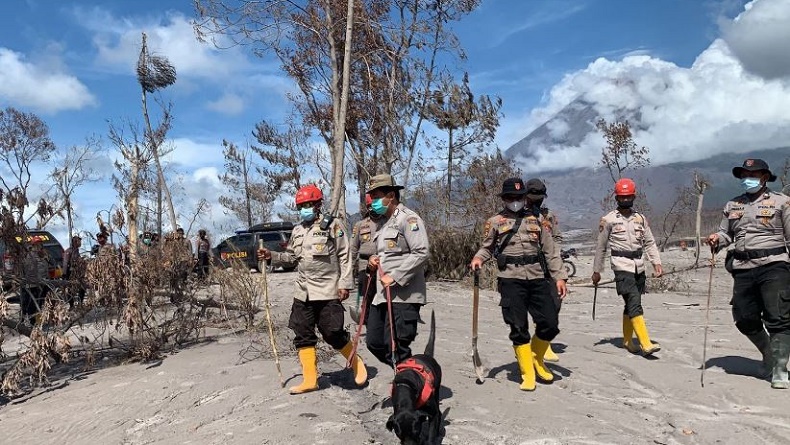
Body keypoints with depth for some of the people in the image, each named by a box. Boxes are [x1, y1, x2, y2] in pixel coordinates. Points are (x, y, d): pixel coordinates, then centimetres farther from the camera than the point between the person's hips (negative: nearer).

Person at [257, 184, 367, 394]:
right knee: (303, 335, 6)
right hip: (303, 292, 6)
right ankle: (310, 379, 15)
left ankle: (356, 362, 21)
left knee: (333, 333, -4)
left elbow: (345, 256, -6)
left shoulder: (333, 225, -4)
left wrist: (345, 283, -12)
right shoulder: (297, 231, 14)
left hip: (328, 291, -6)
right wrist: (272, 256, 5)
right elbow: (292, 258, 20)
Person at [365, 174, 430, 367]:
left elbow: (421, 253, -20)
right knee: (374, 343, 13)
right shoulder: (383, 222, 19)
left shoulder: (408, 218, -10)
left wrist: (394, 277, -21)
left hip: (403, 295, -10)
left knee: (395, 347, -8)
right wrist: (374, 261, 7)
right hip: (383, 294, 10)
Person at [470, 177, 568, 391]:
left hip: (538, 278, 3)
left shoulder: (536, 220, 15)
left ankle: (537, 359, 28)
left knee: (550, 323, 1)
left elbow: (550, 251, 13)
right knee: (519, 328, -3)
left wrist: (559, 277, 5)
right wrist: (478, 258, -12)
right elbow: (487, 247, 11)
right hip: (511, 279, -2)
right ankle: (527, 373, 10)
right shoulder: (495, 222, 10)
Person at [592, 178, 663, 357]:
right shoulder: (608, 220, -1)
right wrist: (596, 271, 7)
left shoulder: (640, 218, 12)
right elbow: (600, 247, 4)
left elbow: (649, 243, 13)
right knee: (635, 303, -15)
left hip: (639, 265, 5)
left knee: (631, 304, 11)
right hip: (621, 265, -5)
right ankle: (645, 343, -17)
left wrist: (657, 263, 1)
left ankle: (627, 340, 25)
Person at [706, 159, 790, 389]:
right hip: (743, 269, 5)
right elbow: (726, 233, 21)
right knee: (745, 319, 8)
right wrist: (716, 240, -2)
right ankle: (769, 353, 34)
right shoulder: (732, 205, 15)